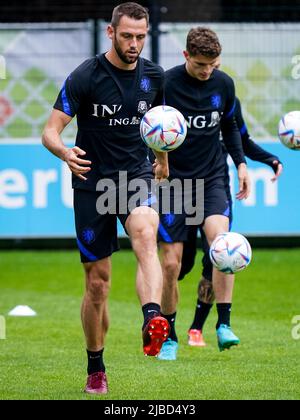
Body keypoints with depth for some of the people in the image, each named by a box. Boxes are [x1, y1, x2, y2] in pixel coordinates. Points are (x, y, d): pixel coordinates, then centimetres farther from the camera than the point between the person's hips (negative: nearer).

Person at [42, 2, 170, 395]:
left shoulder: (153, 76, 3)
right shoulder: (85, 76, -10)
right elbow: (50, 131, -13)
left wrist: (163, 161, 31)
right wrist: (64, 152, -34)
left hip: (136, 175, 2)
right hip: (92, 182, -2)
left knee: (146, 233, -33)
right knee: (97, 282, 2)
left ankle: (153, 322, -53)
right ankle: (96, 369, 20)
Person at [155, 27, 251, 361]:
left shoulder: (223, 84, 2)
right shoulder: (165, 84, -10)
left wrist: (241, 162, 10)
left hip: (211, 180, 2)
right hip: (173, 182, -2)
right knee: (171, 264, -3)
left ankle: (224, 324, -20)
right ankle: (169, 337, 16)